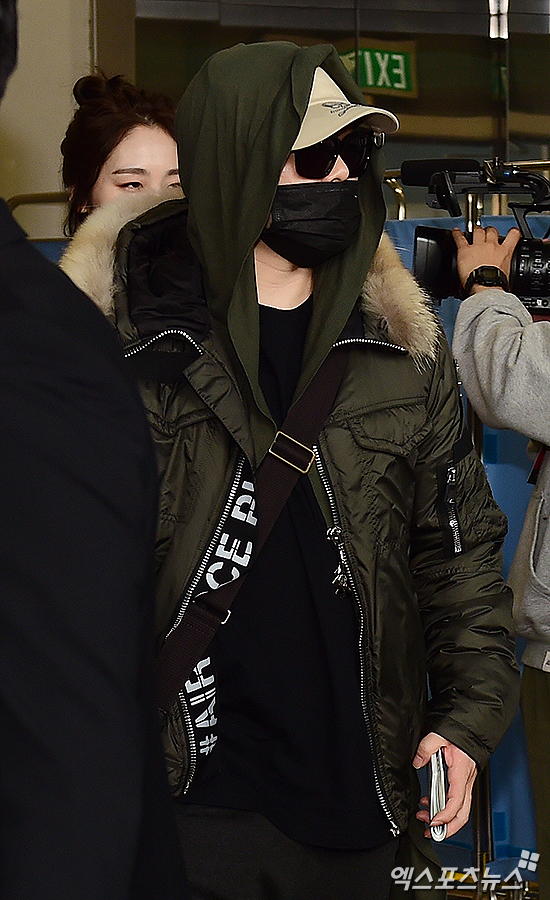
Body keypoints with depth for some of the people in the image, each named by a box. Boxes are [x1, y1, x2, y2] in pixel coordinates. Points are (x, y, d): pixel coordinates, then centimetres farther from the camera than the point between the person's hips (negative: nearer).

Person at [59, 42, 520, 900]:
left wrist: (472, 714, 0)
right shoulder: (125, 341, -4)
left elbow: (459, 544, 11)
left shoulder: (403, 344, 6)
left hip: (361, 803, 3)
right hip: (194, 805, -3)